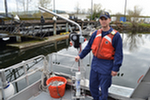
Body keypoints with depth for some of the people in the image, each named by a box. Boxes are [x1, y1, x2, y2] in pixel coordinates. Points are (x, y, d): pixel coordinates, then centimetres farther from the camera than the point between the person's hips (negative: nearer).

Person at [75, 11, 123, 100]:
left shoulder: (116, 35, -13)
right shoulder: (96, 33, 4)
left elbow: (118, 53, -12)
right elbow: (89, 46, 13)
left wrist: (115, 69, -14)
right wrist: (80, 56, 9)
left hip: (106, 66, -5)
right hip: (95, 63, 6)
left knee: (103, 88, 10)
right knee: (93, 86, 19)